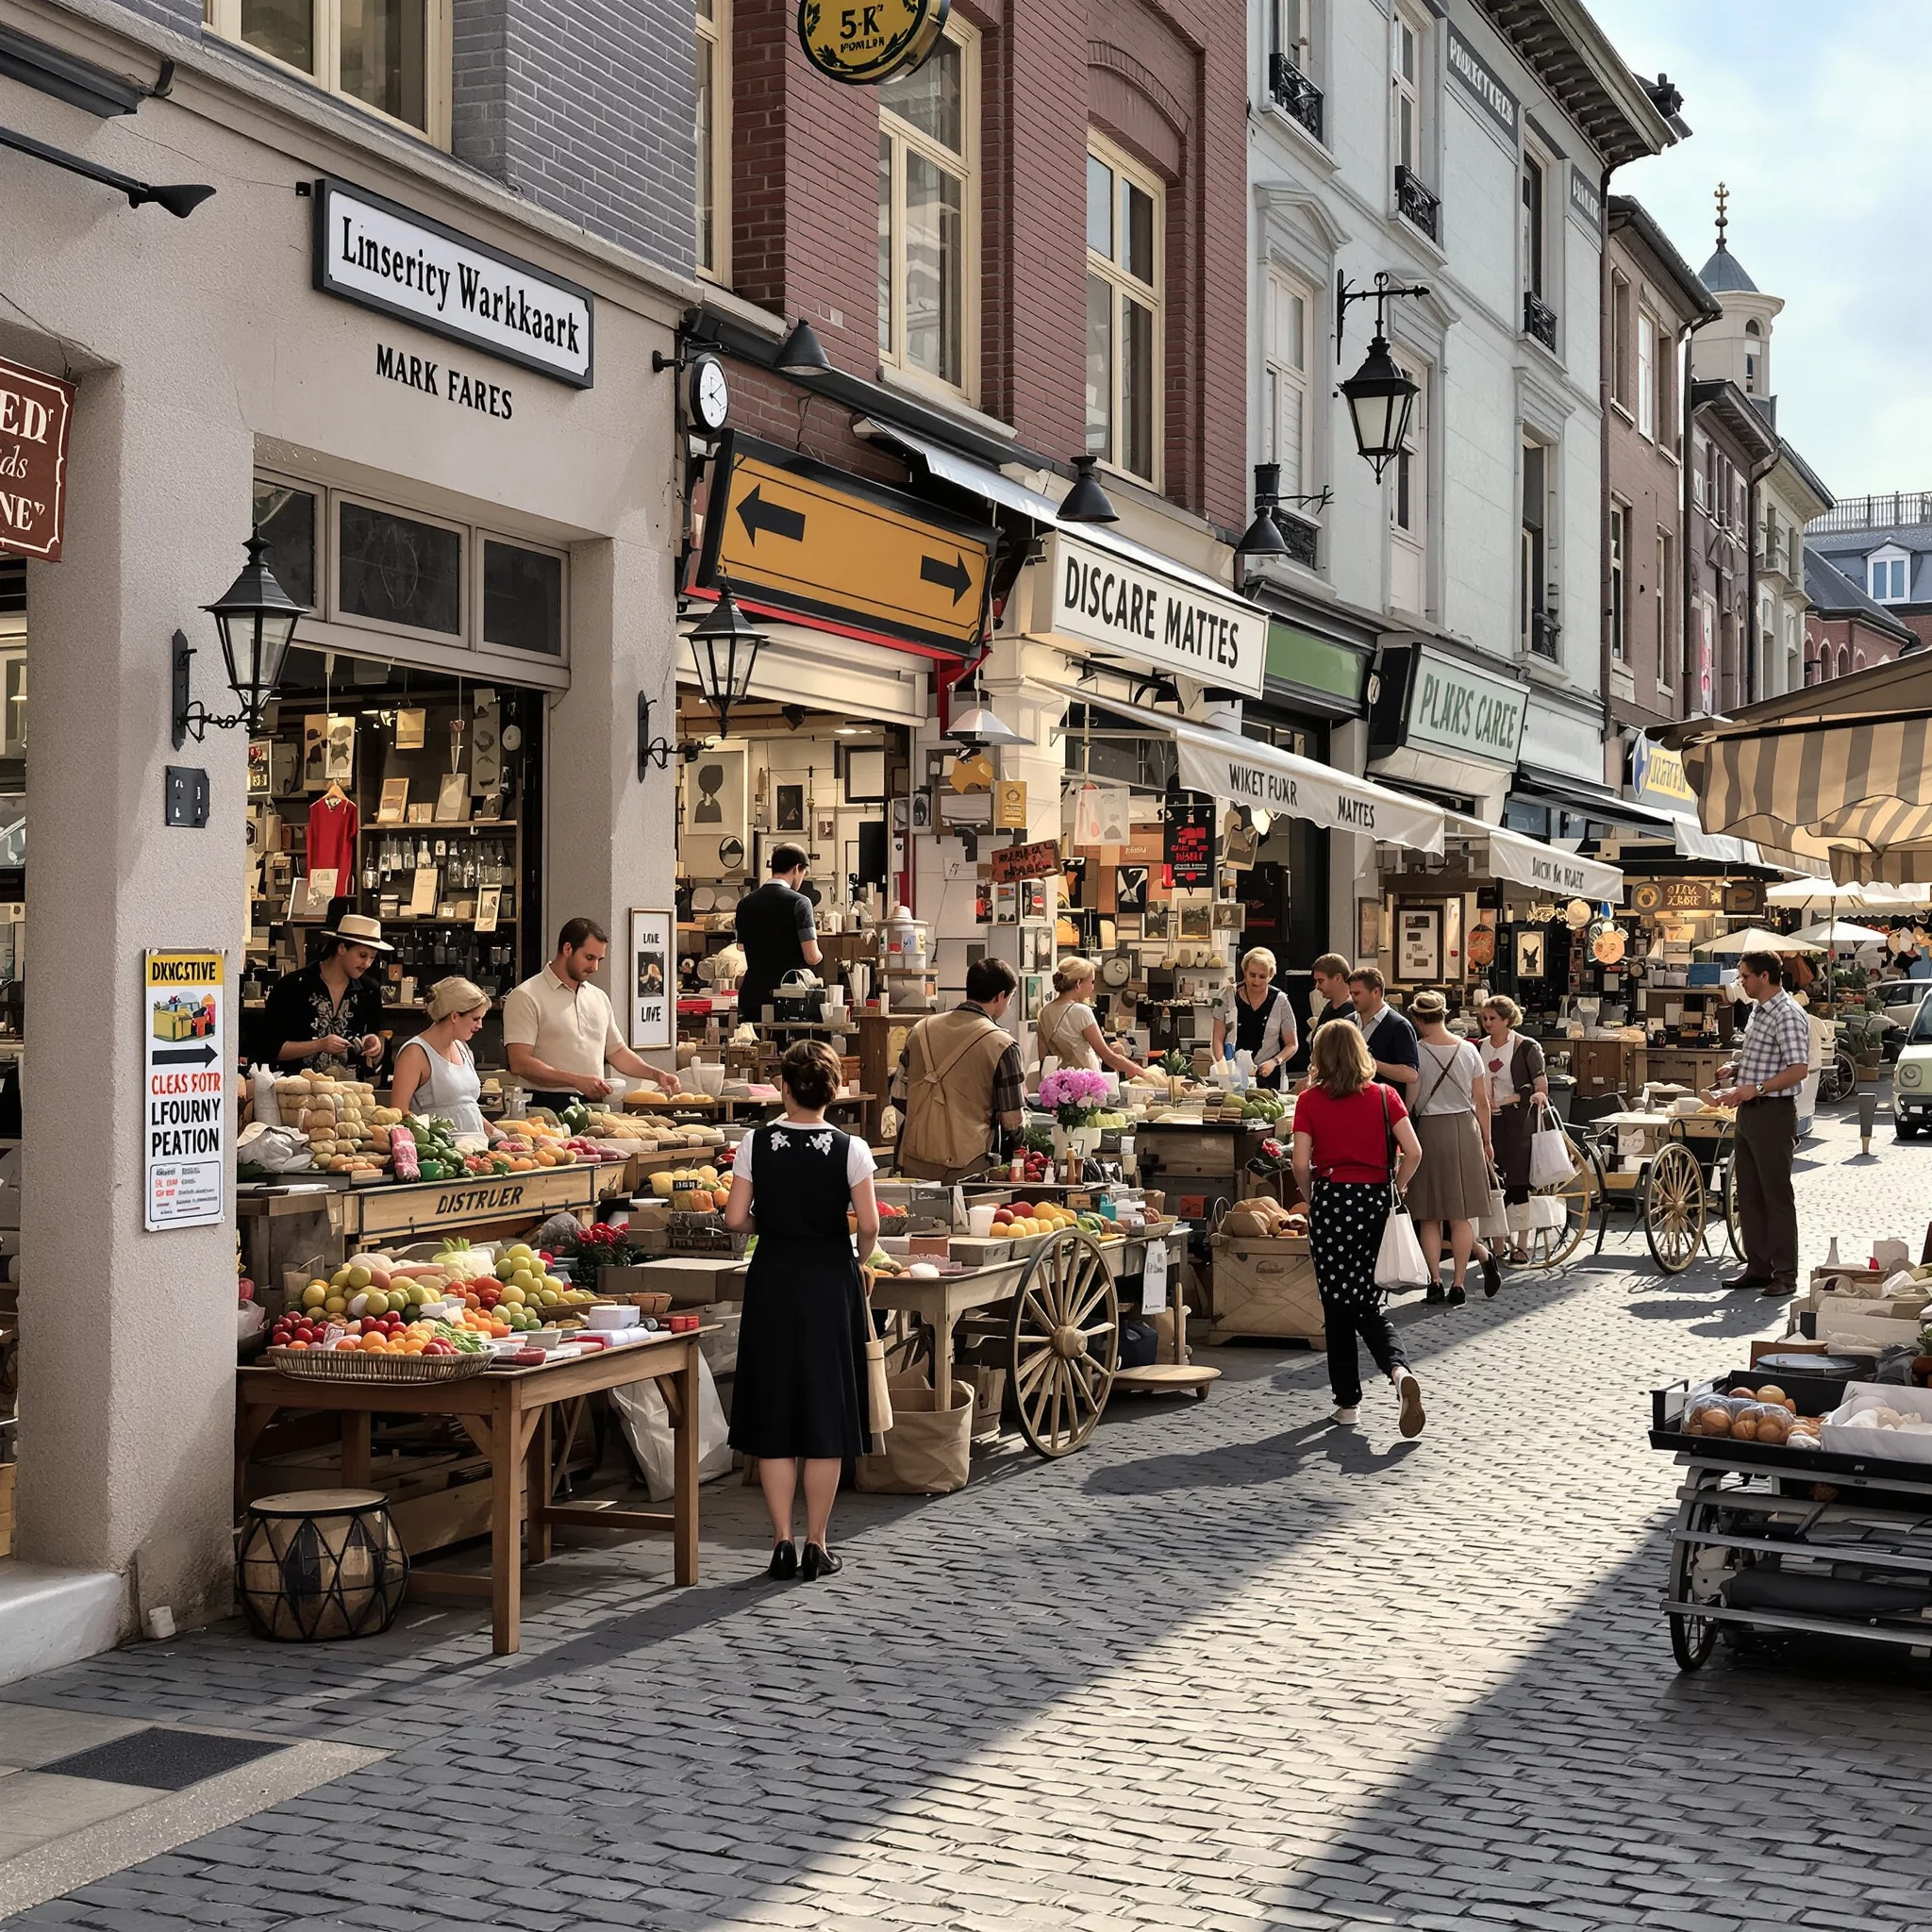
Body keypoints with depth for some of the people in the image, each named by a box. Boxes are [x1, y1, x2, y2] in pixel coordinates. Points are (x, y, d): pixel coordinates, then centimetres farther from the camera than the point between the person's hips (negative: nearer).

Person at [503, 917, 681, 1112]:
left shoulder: (599, 997, 19)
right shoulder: (526, 997, -3)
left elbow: (617, 1052, 28)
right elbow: (519, 1063, -12)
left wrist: (655, 1074, 11)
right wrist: (577, 1080, -19)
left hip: (593, 1106, 6)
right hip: (549, 1108, -6)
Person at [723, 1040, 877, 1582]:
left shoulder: (756, 1143, -5)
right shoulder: (850, 1149, -8)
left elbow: (735, 1219, -6)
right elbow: (869, 1226, -10)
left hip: (772, 1281, 1)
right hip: (830, 1281, -1)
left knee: (774, 1414, 9)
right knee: (826, 1414, 7)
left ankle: (782, 1540, 9)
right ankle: (817, 1545, 11)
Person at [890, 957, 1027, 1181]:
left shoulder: (921, 1030, 4)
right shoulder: (1001, 1045, -9)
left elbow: (899, 1097, 10)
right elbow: (1013, 1122, -6)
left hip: (915, 1164, 5)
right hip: (968, 1167, -4)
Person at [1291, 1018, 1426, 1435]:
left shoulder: (1309, 1100, -3)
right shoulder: (1384, 1096, 2)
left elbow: (1301, 1164, -8)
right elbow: (1413, 1152, -4)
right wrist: (1396, 1188, 11)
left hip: (1333, 1199, -2)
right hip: (1375, 1199, 2)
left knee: (1338, 1306, 8)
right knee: (1370, 1303, 11)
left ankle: (1347, 1401, 12)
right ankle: (1399, 1369, -16)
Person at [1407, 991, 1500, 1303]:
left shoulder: (1417, 1052, -9)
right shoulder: (1468, 1050, 1)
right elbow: (1481, 1101, 5)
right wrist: (1486, 1140, 16)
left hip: (1428, 1130, -3)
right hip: (1464, 1129, 3)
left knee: (1429, 1217, 7)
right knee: (1460, 1215, 7)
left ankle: (1434, 1283, 6)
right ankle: (1458, 1285, 5)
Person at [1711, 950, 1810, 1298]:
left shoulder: (1788, 1014, -15)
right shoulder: (1759, 1012, 15)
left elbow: (1799, 1069, -23)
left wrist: (1755, 1088, -27)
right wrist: (1735, 1069, 9)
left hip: (1774, 1112, -10)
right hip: (1749, 1112, 10)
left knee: (1777, 1195, -4)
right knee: (1749, 1194, 12)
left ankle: (1785, 1274, 1)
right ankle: (1758, 1267, 19)